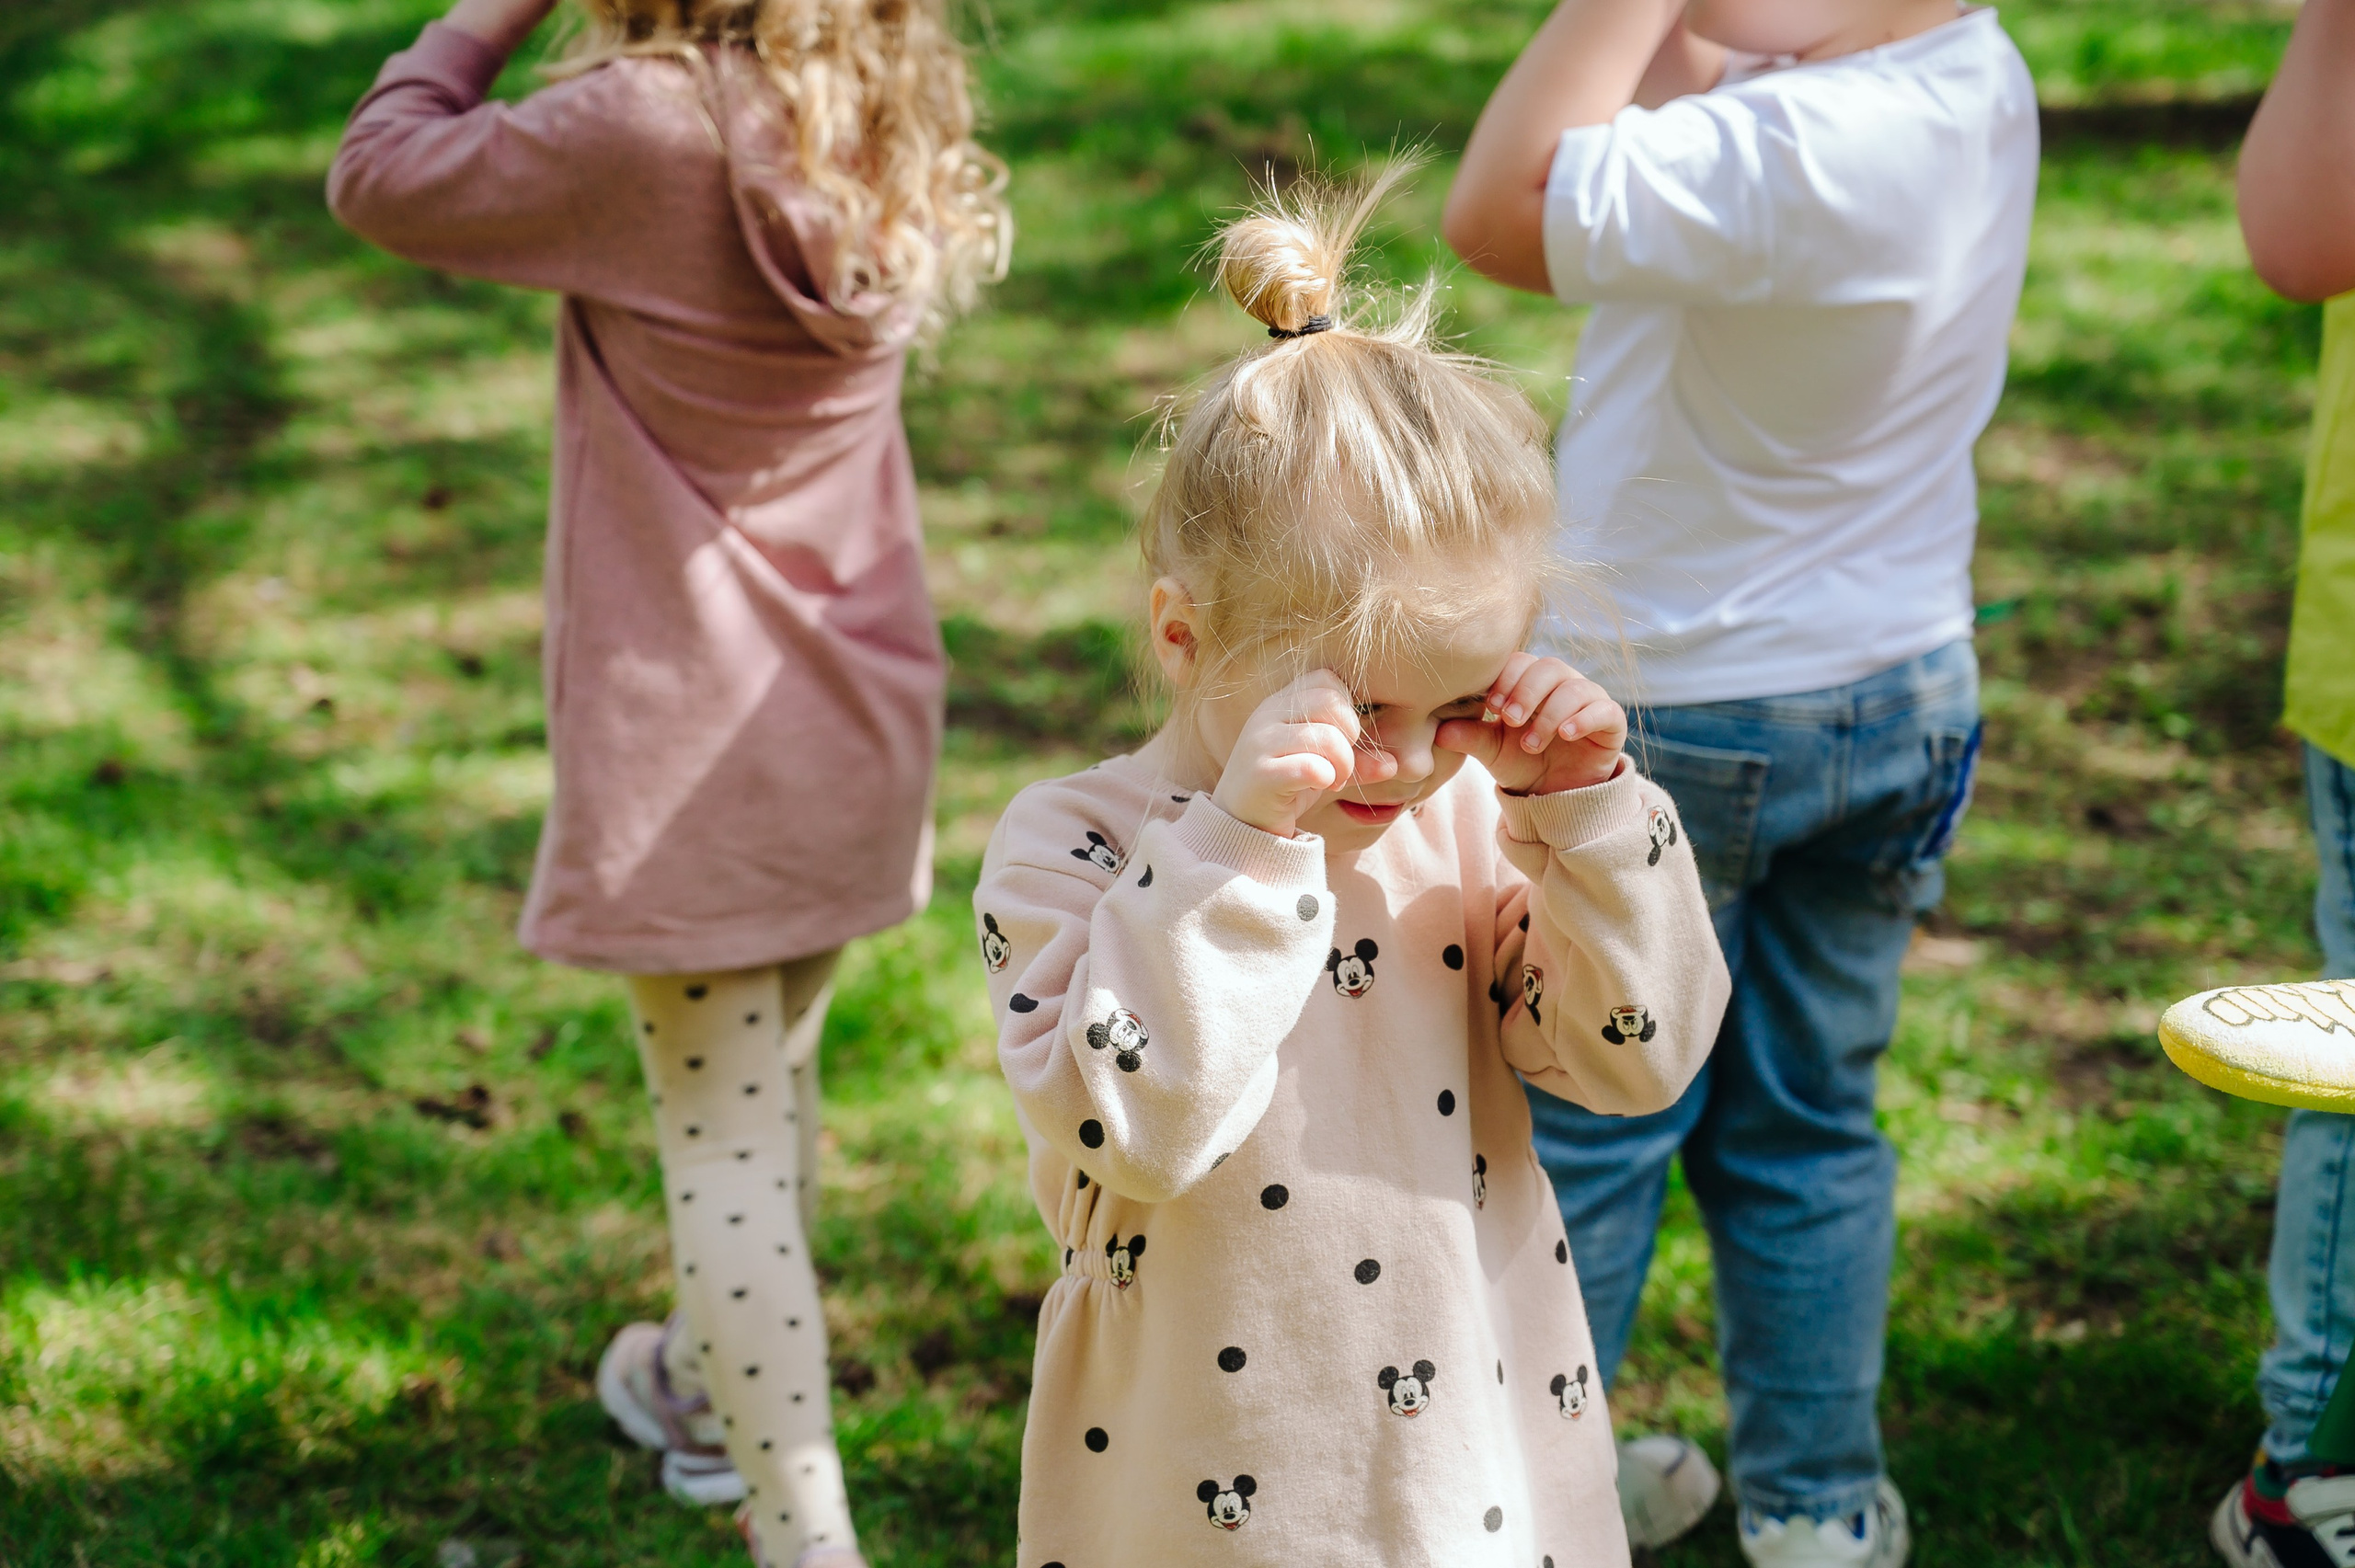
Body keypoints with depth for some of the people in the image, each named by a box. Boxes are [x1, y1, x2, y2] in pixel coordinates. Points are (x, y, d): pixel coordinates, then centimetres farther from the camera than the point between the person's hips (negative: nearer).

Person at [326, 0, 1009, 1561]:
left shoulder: (647, 129, -21)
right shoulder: (881, 132, 0)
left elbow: (380, 174, -8)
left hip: (694, 740, -7)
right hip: (855, 723, 7)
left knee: (725, 1144, 1)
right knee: (774, 1079, 24)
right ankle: (714, 1387, 46)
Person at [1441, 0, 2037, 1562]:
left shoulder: (1807, 149, -30)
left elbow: (1499, 214, -25)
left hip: (1676, 719, -7)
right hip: (1902, 693, 7)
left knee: (1585, 1135, 10)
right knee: (1808, 1129, 17)